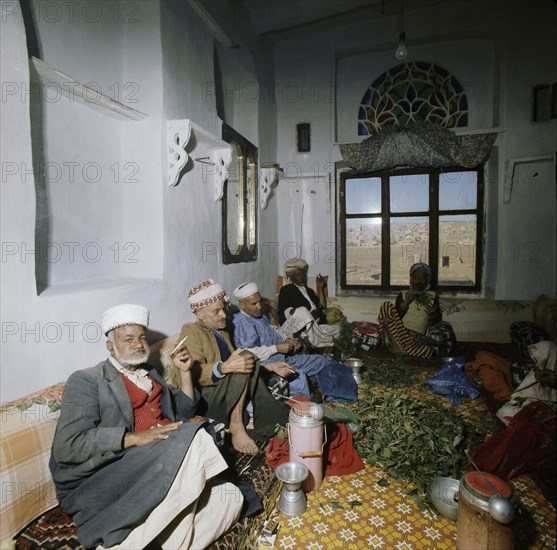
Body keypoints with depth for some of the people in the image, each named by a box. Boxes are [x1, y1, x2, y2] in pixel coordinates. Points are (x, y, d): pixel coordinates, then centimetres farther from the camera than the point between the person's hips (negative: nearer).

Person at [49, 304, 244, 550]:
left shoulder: (149, 376, 21)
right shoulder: (87, 381, -1)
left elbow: (184, 412, 24)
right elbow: (67, 446, -13)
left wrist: (185, 372, 11)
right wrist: (134, 437, -20)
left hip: (160, 469, 7)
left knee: (230, 499, -15)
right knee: (192, 440, -30)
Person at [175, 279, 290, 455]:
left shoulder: (222, 332, 21)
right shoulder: (191, 331, -5)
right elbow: (193, 373, -19)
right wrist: (225, 367, -37)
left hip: (230, 397, 8)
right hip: (203, 399, -8)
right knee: (246, 356, -25)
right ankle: (236, 425, -24)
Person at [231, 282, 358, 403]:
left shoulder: (261, 316, 15)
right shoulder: (240, 322, -15)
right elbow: (248, 354, -26)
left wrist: (287, 343, 3)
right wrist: (277, 348, -21)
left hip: (283, 358, 10)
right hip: (266, 365, -10)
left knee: (321, 361, 9)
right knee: (298, 375, -35)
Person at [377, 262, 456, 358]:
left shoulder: (433, 296, 18)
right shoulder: (402, 294, 15)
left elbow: (438, 321, 11)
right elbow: (396, 316, 3)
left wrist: (433, 314, -12)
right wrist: (405, 303, -13)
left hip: (418, 337, 0)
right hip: (399, 333, 0)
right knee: (386, 306, -23)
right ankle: (395, 344, -28)